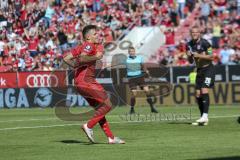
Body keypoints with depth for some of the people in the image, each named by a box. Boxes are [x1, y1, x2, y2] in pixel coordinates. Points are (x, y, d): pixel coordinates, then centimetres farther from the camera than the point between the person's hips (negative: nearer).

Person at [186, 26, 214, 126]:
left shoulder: (204, 43, -13)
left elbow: (211, 57, -13)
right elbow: (191, 61, 13)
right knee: (198, 94, 2)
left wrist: (199, 55, -22)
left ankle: (205, 116, -23)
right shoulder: (189, 45, 6)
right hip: (199, 70, 7)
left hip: (208, 69, -7)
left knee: (204, 90, -20)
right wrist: (189, 56, -8)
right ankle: (203, 119, 7)